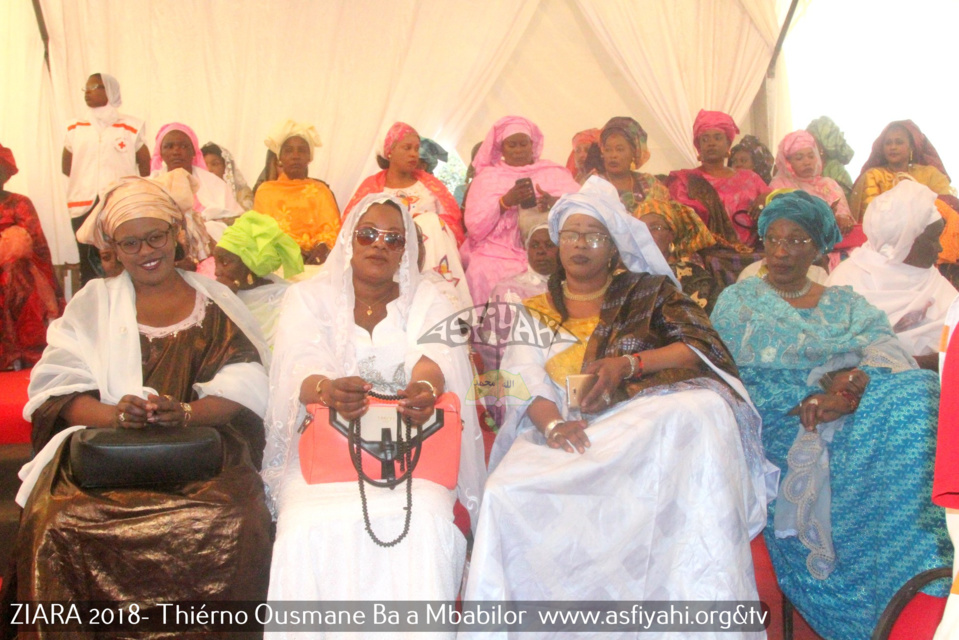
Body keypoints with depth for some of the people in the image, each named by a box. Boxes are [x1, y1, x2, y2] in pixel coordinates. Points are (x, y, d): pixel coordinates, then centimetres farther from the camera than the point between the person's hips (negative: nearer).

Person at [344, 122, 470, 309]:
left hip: (434, 247, 2)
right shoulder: (371, 186, 13)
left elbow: (453, 216, 8)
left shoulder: (429, 182, 18)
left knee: (432, 222, -28)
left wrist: (428, 222, -14)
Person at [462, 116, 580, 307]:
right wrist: (505, 201, -13)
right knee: (481, 273, -29)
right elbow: (474, 226, 1)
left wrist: (555, 202, -20)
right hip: (499, 253, 0)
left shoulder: (553, 172, 15)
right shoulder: (487, 176, 13)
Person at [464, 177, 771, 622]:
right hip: (569, 431, 1)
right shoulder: (533, 313, 22)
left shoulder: (648, 290, 19)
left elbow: (706, 347, 6)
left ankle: (703, 599, -32)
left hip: (650, 415, 0)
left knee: (700, 413, -38)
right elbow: (525, 384, 7)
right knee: (507, 493, -33)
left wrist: (629, 364, -9)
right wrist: (551, 424, -17)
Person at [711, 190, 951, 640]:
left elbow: (892, 356, 3)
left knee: (920, 395, -27)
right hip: (779, 430, -4)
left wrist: (855, 382, -20)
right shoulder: (737, 301, 12)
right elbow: (738, 383, -3)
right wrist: (814, 397, -15)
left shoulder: (846, 303, 22)